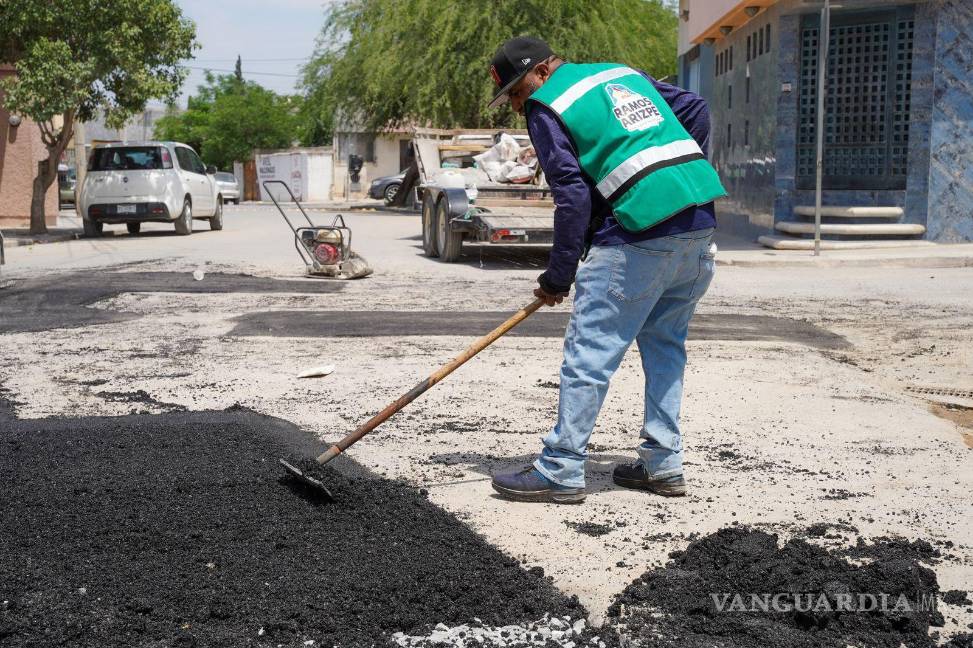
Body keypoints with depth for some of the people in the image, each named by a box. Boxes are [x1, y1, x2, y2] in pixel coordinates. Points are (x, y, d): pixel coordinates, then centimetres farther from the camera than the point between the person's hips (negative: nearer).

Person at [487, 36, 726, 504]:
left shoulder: (546, 108, 0)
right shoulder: (622, 72, 22)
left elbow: (572, 197, -8)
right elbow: (694, 108, 21)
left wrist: (557, 278, -2)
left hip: (640, 235, -8)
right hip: (701, 222, 8)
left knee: (588, 352, -2)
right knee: (665, 346, 18)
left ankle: (560, 473, 2)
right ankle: (663, 464, 22)